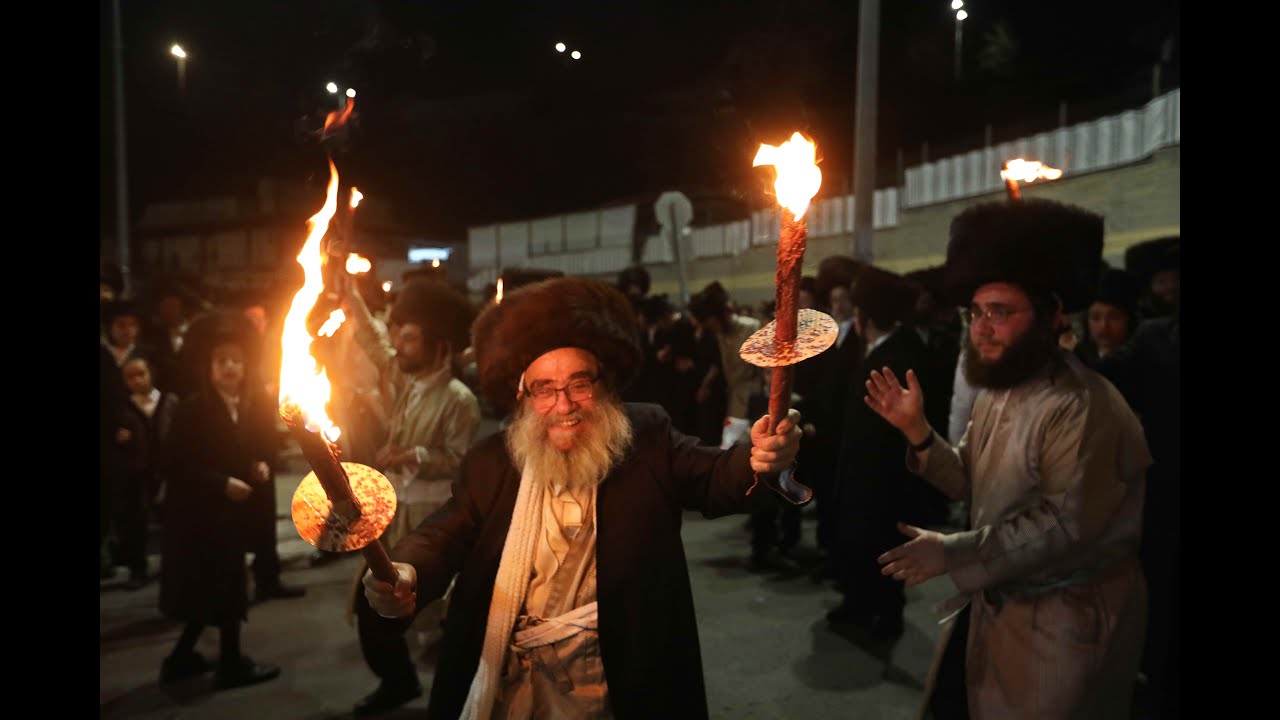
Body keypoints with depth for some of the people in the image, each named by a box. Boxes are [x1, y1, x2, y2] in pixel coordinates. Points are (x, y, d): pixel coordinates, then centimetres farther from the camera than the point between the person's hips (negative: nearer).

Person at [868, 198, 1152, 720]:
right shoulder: (997, 391, 5)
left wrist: (954, 553, -26)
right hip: (994, 604, 9)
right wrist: (917, 431, -7)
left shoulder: (1084, 405, -25)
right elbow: (969, 481, 9)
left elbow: (1066, 524, -28)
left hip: (1065, 625, -8)